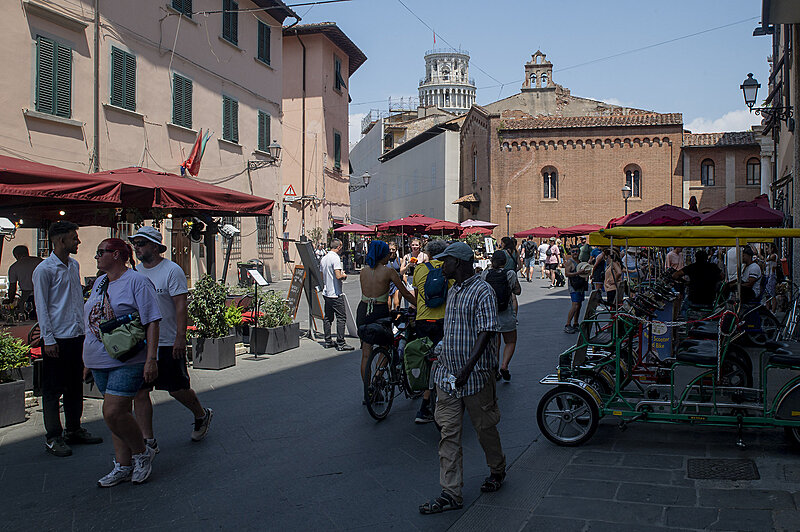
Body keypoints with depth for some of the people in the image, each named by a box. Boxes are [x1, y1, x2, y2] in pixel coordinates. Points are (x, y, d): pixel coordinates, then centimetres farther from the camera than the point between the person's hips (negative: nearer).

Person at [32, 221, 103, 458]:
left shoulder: (74, 265, 12)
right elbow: (41, 307, -10)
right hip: (57, 338, -7)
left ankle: (74, 430, 26)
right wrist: (48, 339, -13)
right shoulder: (44, 269, -10)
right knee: (53, 390, 1)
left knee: (75, 386, 14)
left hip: (76, 336, 7)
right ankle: (53, 438, 8)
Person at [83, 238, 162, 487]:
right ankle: (123, 466, 21)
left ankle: (142, 453, 8)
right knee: (115, 413, 12)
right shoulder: (99, 282, 15)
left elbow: (152, 322, -13)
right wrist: (88, 359, 22)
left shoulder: (137, 281, -9)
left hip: (128, 361, -8)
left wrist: (151, 359, -19)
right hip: (100, 361, 8)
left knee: (114, 413, -14)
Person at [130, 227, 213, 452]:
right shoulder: (136, 271, 10)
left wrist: (180, 337, -21)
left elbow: (181, 306, -15)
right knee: (139, 391, 0)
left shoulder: (172, 271, -11)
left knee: (177, 389, 4)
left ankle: (202, 416, 32)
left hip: (168, 343, -6)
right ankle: (148, 441, 7)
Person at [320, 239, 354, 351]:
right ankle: (340, 343, -7)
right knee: (341, 318, -5)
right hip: (335, 294, -9)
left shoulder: (324, 259, 11)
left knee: (328, 317, 13)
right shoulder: (335, 258, -15)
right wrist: (344, 275, -2)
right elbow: (338, 276, -24)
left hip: (326, 292, 9)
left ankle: (328, 341, 17)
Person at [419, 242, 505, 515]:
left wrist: (468, 368, -27)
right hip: (448, 374, 7)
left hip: (475, 375, -7)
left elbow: (485, 332, -21)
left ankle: (497, 471, 36)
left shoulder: (482, 291, -14)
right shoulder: (452, 291, 13)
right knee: (449, 434, 4)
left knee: (485, 428, 11)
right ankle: (451, 493, 8)